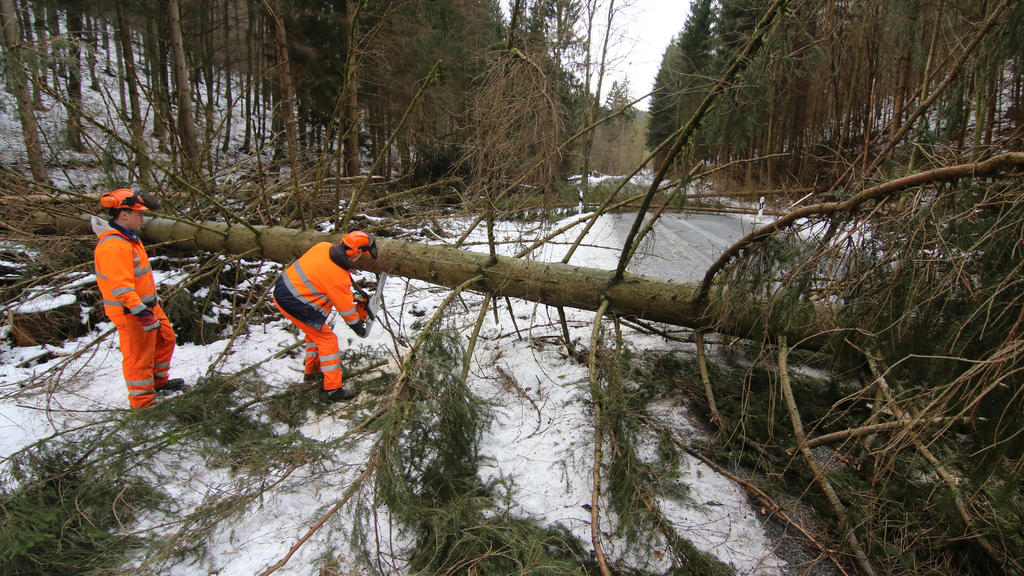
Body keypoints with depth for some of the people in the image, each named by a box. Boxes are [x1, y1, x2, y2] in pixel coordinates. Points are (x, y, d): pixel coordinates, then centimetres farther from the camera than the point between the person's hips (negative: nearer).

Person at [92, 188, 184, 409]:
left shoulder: (127, 237, 10)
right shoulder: (113, 246, -25)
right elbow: (121, 287, -29)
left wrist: (151, 305, 28)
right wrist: (143, 314, -30)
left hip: (146, 304, 10)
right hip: (130, 312, -10)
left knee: (165, 338, 23)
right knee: (139, 355, 1)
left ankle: (158, 381, 41)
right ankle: (142, 402, 15)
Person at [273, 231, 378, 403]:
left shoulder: (323, 246, -4)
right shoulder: (339, 279, -24)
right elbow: (346, 308, -11)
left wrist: (350, 295, 15)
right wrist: (359, 328, 7)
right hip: (296, 305, -9)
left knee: (315, 332, 26)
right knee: (327, 340, 2)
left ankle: (312, 370, 44)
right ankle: (334, 390, 6)